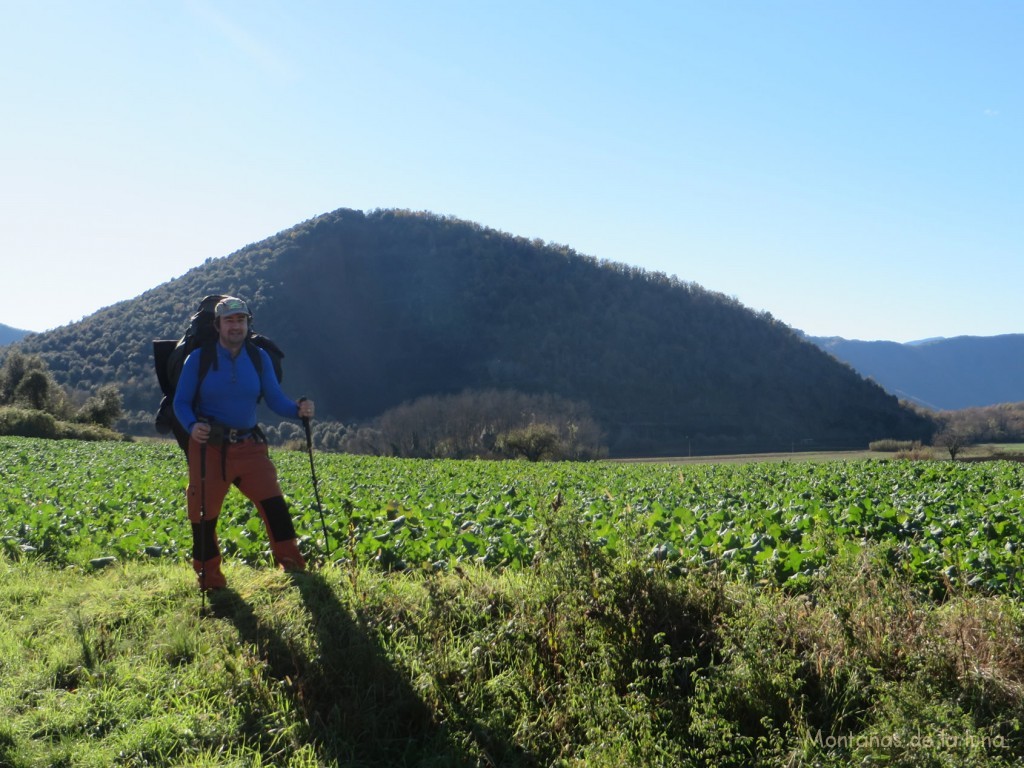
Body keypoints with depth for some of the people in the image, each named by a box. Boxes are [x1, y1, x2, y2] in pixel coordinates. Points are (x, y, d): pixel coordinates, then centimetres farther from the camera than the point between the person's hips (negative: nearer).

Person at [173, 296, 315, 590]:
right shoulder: (199, 358, -2)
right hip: (209, 447, -2)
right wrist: (192, 426, -23)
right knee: (204, 512, 2)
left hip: (249, 447, 2)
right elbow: (181, 402, -1)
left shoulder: (259, 357, 5)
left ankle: (291, 562, 2)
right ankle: (209, 578, 18)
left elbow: (275, 399, 2)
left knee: (272, 500, -9)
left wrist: (298, 409, -19)